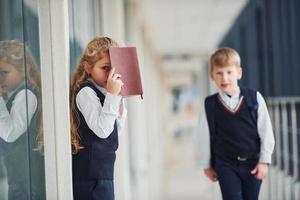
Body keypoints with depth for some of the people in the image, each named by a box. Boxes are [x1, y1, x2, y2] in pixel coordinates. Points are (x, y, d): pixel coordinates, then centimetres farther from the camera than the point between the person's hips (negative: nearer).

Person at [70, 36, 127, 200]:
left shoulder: (102, 92, 14)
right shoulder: (86, 92, -15)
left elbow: (116, 127, 19)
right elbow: (102, 130, -25)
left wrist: (118, 97, 9)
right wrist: (112, 95, -26)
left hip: (102, 170, 10)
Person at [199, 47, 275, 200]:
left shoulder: (254, 98, -6)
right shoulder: (210, 104, -5)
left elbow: (266, 132, -2)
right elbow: (206, 137, 5)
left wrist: (264, 161, -5)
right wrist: (207, 165, 11)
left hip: (252, 164, 1)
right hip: (226, 165, -1)